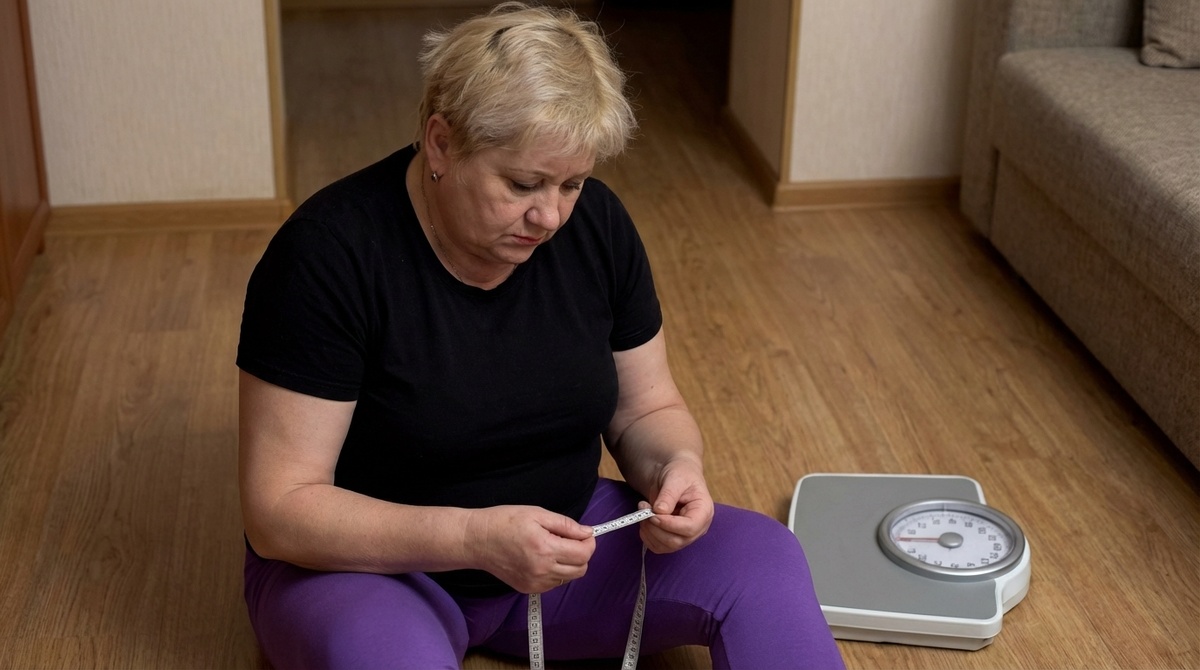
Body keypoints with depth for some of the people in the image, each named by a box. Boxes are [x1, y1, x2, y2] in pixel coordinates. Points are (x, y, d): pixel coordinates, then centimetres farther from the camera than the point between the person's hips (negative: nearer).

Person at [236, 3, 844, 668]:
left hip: (557, 547, 5)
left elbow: (647, 409, 6)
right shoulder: (327, 255, -22)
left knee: (762, 556, -16)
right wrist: (474, 538, -34)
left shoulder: (596, 224, -6)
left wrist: (673, 467, -18)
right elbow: (280, 509, -21)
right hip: (373, 563, -4)